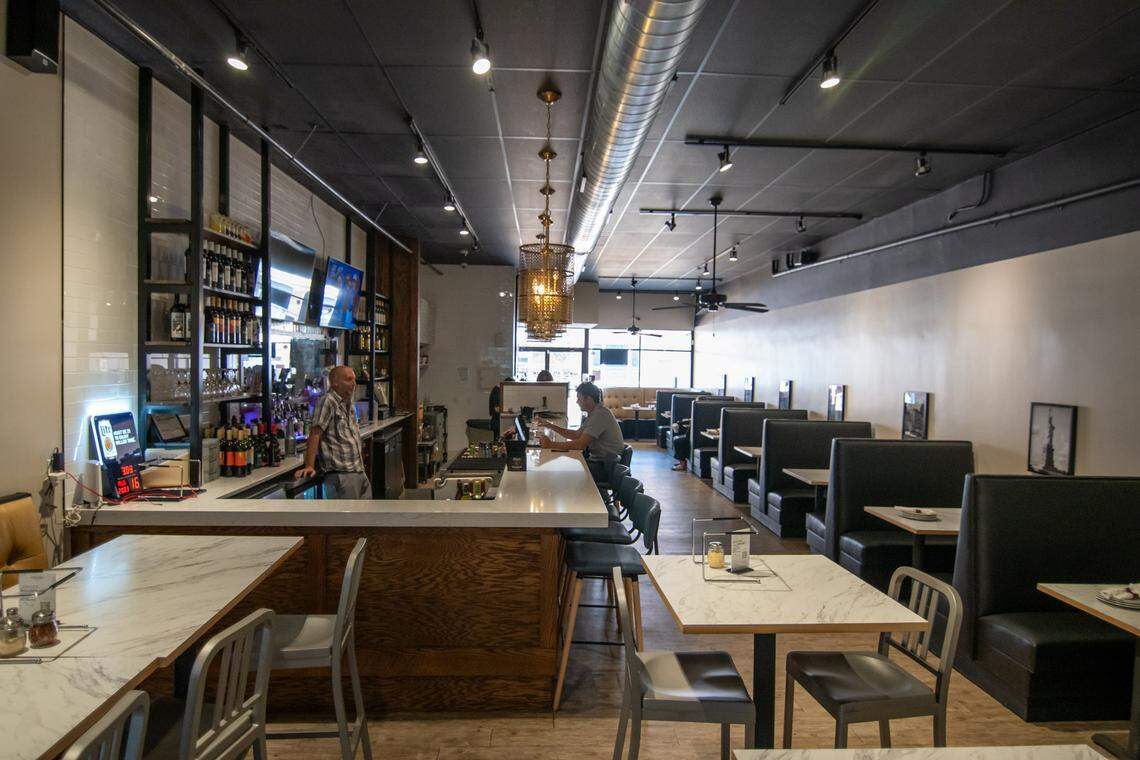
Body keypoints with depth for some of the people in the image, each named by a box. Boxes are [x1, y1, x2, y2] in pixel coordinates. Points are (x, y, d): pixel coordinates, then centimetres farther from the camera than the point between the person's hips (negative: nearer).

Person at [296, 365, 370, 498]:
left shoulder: (348, 404, 19)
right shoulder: (327, 401, -9)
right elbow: (315, 434, -17)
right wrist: (309, 466, -23)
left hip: (359, 471, 9)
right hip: (341, 472, -9)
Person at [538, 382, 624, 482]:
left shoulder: (600, 414, -21)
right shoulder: (593, 413, 12)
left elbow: (581, 444, -27)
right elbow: (576, 434, 16)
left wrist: (551, 445, -22)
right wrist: (550, 426, 10)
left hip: (606, 467, -9)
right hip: (600, 462, 9)